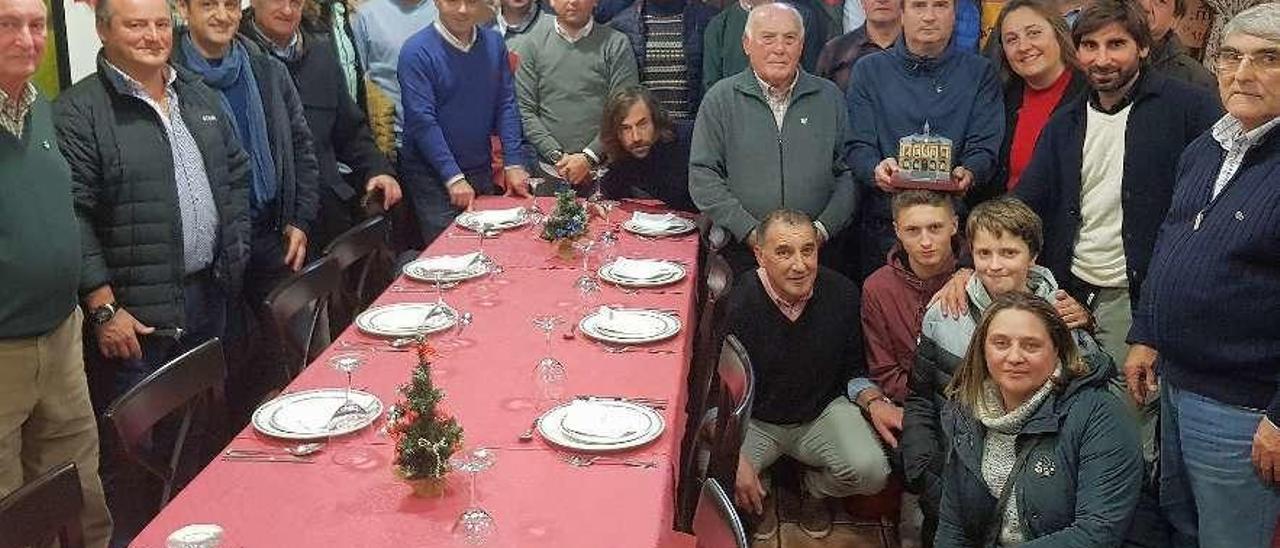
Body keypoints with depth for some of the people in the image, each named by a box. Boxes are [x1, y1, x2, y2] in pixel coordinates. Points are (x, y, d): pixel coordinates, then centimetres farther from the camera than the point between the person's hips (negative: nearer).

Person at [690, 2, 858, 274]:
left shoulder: (829, 97, 10)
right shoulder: (720, 99, 5)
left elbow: (849, 172, 8)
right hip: (741, 249, -1)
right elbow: (703, 178, 0)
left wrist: (823, 228, -7)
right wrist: (750, 231, -9)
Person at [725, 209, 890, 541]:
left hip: (823, 412, 2)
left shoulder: (842, 294, -11)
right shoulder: (736, 305, -21)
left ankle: (816, 490, 14)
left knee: (871, 472, -24)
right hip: (753, 420, -2)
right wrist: (734, 457, -26)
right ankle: (759, 497, 13)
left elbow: (854, 369, 6)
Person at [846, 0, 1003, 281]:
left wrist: (968, 173, -23)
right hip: (883, 224, 0)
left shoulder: (980, 73, 10)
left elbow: (985, 147, 0)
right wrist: (876, 170, -21)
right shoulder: (869, 71, 10)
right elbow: (858, 147, 2)